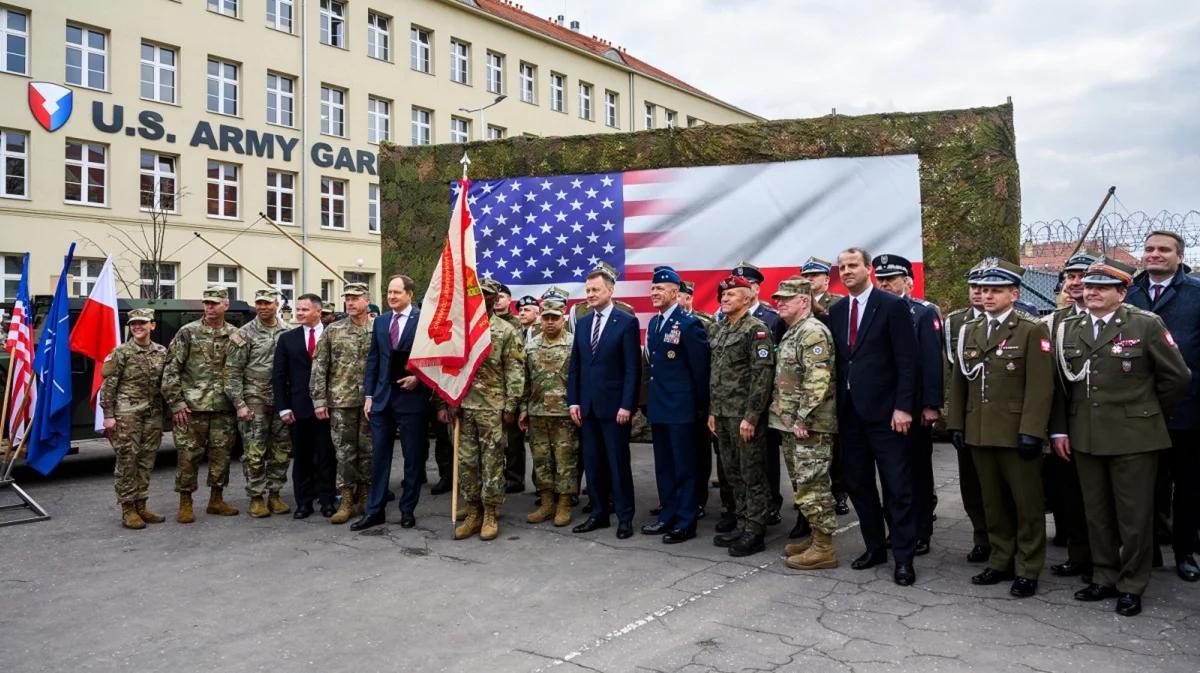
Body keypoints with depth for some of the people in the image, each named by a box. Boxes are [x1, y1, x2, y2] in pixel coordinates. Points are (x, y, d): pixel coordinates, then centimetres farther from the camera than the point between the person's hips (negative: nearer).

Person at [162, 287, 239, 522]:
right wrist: (176, 403, -8)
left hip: (224, 408, 3)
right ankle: (185, 503, 13)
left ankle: (216, 500, 22)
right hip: (191, 407, -3)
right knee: (188, 455, 1)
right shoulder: (188, 332, -2)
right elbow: (171, 370, -3)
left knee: (221, 454, 9)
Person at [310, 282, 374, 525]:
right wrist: (319, 400, -3)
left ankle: (365, 498, 20)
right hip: (341, 401, 0)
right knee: (345, 452, 4)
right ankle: (346, 500, 14)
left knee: (369, 451, 7)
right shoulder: (332, 331, 4)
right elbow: (319, 367, 3)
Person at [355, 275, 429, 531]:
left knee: (413, 457, 5)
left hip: (411, 397, -4)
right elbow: (373, 360, 12)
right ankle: (374, 510, 16)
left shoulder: (424, 319, -4)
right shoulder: (380, 322, 11)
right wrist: (368, 395, 7)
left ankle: (407, 510, 17)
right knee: (379, 456, 8)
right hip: (382, 398, 5)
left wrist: (417, 378, -14)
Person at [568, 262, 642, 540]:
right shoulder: (582, 323, 12)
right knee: (592, 463, 10)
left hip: (614, 405, -5)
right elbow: (575, 365, 13)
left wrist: (627, 405, -14)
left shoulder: (627, 322, -5)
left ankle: (625, 517, 11)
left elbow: (633, 368, -9)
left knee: (618, 463, 1)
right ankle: (599, 513, 20)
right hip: (587, 406, 5)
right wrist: (573, 401, 5)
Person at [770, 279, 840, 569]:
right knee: (802, 484, 15)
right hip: (791, 424, 10)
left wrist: (803, 418, -22)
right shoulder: (790, 333, 17)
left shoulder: (813, 332, -14)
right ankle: (815, 537, 25)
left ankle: (824, 548, 2)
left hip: (810, 425, -10)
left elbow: (818, 380, -22)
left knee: (813, 485, -5)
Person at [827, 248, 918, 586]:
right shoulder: (836, 310, 11)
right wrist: (836, 408, 7)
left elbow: (907, 360, -9)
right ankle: (875, 546, 25)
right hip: (849, 411, 6)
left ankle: (903, 556, 11)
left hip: (884, 411, -6)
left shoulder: (893, 305, -6)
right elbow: (837, 361, 11)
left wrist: (903, 406, -15)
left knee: (897, 487, 0)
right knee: (857, 483, 11)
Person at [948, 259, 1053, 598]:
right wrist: (956, 424, 8)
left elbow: (1040, 385, -11)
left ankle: (1028, 569, 16)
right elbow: (959, 381, 14)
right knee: (993, 502, 13)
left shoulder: (1032, 330, -5)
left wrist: (1031, 431, -17)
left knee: (1026, 503, 5)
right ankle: (1001, 561, 25)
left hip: (1016, 433, -5)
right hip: (978, 433, 5)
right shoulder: (968, 331, 12)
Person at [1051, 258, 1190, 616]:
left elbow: (1178, 378, -1)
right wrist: (1059, 429, 4)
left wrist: (1149, 413, 5)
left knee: (1134, 516, 5)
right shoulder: (1068, 329, 6)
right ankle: (1105, 579, 28)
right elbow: (1061, 383, 9)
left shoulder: (1146, 325, -7)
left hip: (1133, 439, -4)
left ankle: (1132, 586, 20)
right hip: (1085, 438, 4)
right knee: (1097, 514, 13)